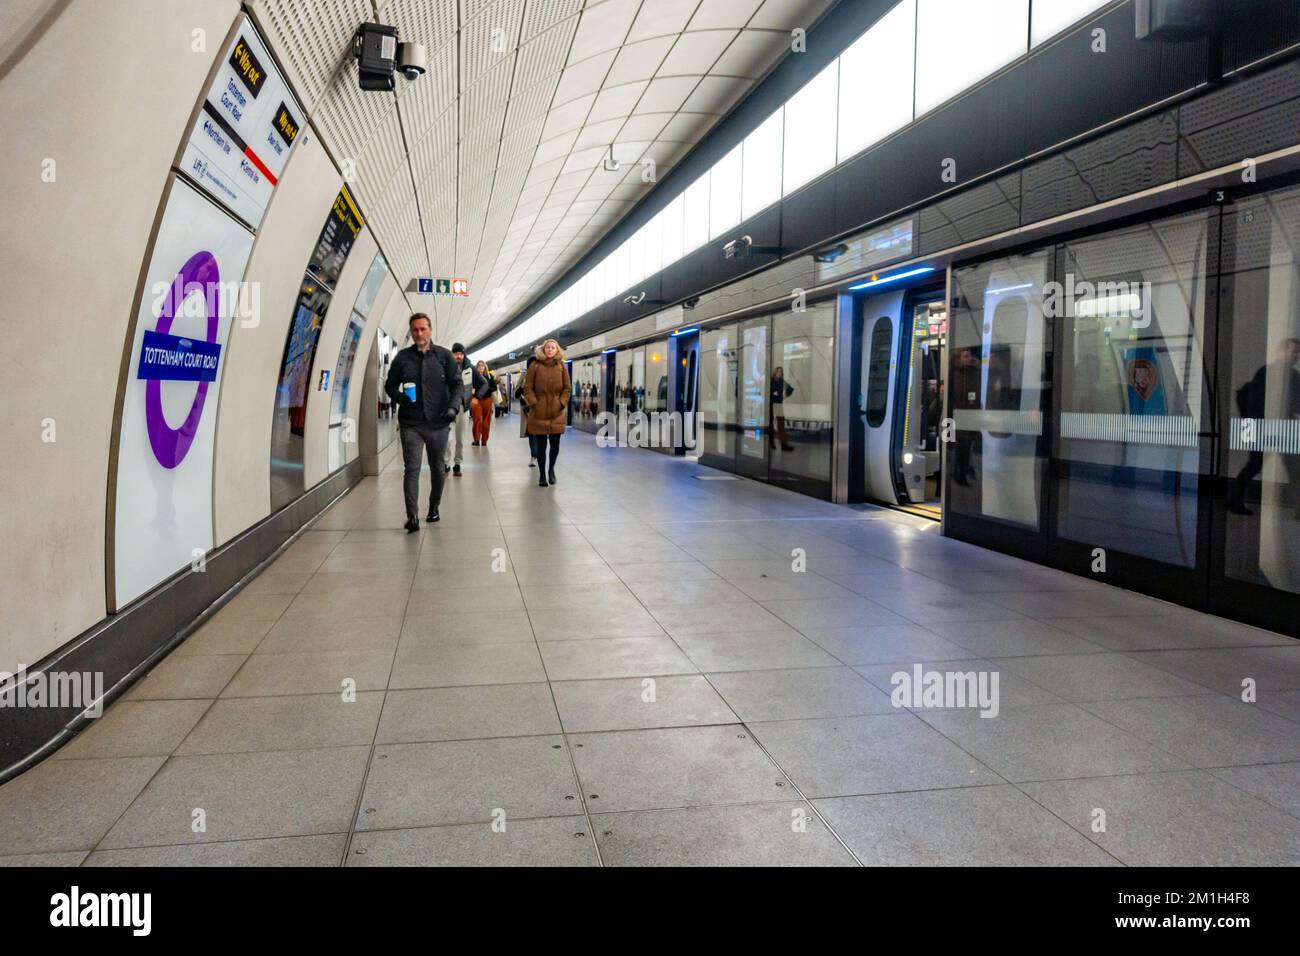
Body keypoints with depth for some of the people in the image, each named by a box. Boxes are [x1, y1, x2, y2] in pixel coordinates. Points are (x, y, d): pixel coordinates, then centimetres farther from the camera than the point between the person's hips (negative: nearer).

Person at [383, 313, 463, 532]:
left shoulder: (444, 356, 4)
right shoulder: (402, 357, 5)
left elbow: (456, 384, 3)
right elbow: (390, 384, 10)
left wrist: (453, 406, -13)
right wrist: (399, 397, -12)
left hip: (438, 423, 1)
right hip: (410, 423, -1)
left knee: (438, 468, 13)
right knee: (412, 469, -8)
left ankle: (434, 507, 31)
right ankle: (412, 516, -11)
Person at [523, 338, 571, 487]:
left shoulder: (562, 367, 5)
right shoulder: (535, 366, 0)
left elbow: (567, 388, 8)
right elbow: (527, 388, 1)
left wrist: (562, 403, -4)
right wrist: (534, 403, -9)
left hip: (557, 412, 2)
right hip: (539, 412, -1)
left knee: (555, 445, 4)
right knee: (541, 445, 2)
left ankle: (551, 469, 29)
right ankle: (542, 475, 14)